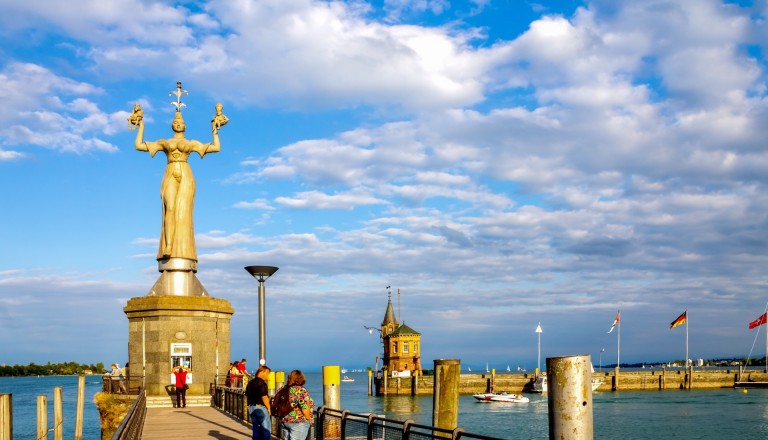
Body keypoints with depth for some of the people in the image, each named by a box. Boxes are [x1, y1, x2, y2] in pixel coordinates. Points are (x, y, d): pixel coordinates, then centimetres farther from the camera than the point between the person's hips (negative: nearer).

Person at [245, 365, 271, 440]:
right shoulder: (262, 383, -15)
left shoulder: (250, 383, 12)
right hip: (261, 407, -8)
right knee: (266, 429, -2)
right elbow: (264, 397, -18)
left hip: (251, 408, 8)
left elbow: (247, 396, 16)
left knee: (256, 428, 12)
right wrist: (269, 408, -9)